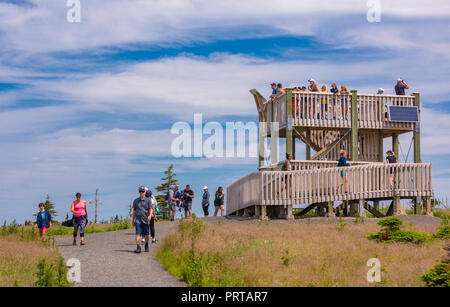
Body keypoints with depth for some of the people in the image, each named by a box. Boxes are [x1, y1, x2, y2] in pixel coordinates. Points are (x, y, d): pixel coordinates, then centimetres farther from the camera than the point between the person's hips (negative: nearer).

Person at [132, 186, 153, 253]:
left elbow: (151, 209, -2)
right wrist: (132, 220, 15)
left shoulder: (148, 200, 4)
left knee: (146, 234, 7)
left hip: (145, 220, 0)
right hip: (138, 220, 0)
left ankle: (146, 245, 32)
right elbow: (134, 211, 14)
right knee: (138, 233, -13)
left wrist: (150, 215, -22)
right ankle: (138, 247, -17)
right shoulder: (136, 201, 9)